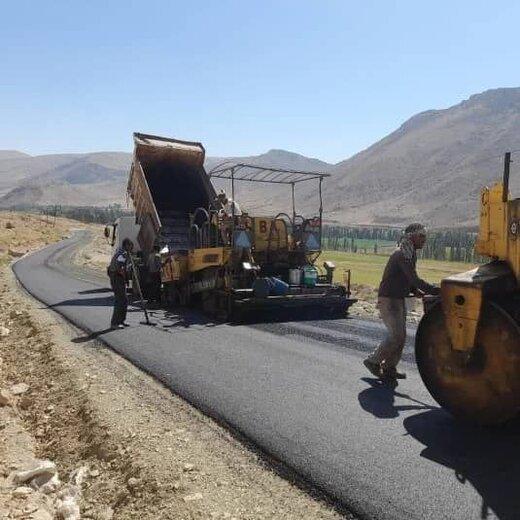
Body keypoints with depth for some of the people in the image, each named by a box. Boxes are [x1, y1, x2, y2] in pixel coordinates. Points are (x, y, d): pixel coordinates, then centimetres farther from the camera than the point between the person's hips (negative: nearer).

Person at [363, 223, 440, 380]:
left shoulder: (410, 254, 13)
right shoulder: (402, 254, -19)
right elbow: (414, 280, -26)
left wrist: (416, 291, 0)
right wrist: (437, 291, -24)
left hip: (399, 299, 10)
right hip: (388, 299, -10)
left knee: (400, 336, 10)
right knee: (396, 335, -11)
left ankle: (389, 369, 19)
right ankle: (373, 361, 5)